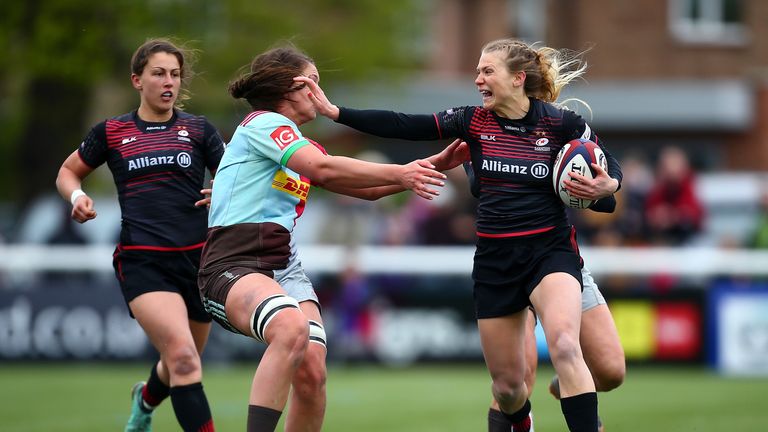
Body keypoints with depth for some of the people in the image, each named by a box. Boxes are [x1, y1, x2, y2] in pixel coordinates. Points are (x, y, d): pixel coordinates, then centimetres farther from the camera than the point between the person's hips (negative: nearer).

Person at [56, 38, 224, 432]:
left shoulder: (198, 129, 9)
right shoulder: (111, 132, 7)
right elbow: (68, 172, 21)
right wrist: (77, 196, -1)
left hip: (197, 258, 3)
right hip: (142, 262, -3)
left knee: (180, 366, 18)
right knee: (183, 357, -24)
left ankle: (146, 399, 52)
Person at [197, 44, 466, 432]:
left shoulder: (300, 146, 24)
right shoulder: (264, 123, -4)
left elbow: (367, 189, 27)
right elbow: (323, 169, -19)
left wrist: (432, 166, 20)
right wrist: (399, 173, -14)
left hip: (284, 265, 8)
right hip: (234, 265, -8)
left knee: (312, 371, -14)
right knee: (292, 328, -37)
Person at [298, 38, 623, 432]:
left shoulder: (561, 123, -6)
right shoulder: (473, 121, 0)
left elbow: (609, 167, 7)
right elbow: (401, 126, -5)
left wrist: (606, 187, -16)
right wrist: (334, 112, -11)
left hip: (550, 251, -3)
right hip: (494, 260, 3)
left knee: (564, 346, -31)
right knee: (506, 384, 10)